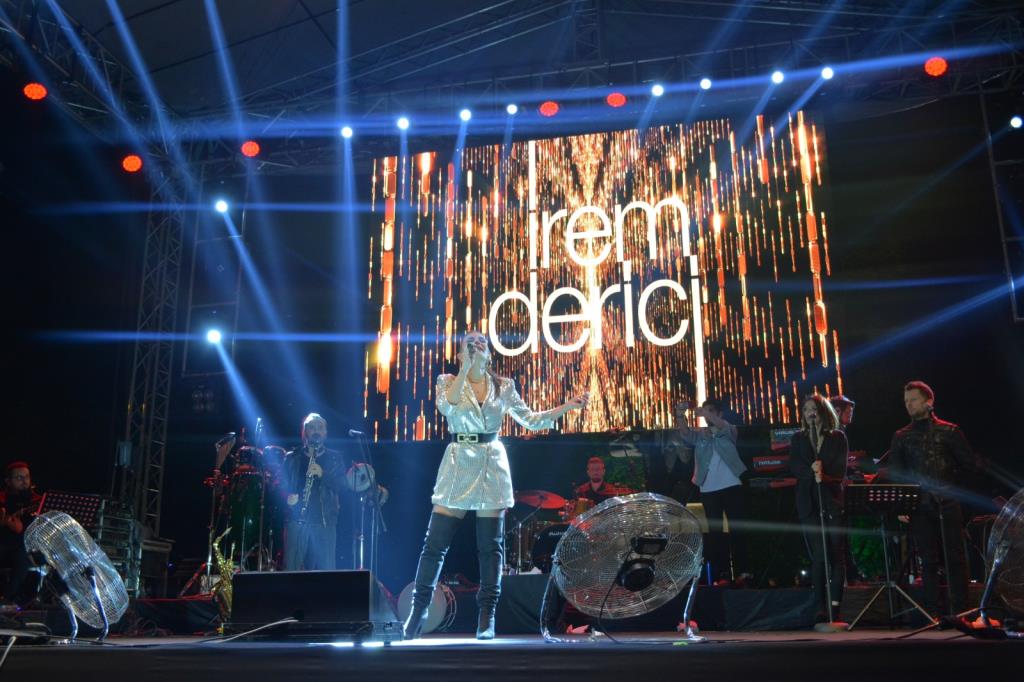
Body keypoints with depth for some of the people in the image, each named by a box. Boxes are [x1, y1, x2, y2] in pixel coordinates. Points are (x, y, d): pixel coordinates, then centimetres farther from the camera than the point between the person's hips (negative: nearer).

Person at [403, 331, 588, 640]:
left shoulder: (503, 386, 8)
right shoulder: (448, 381, 3)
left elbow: (531, 419, 10)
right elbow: (447, 406, -18)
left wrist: (568, 406, 2)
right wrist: (465, 368, -22)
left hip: (492, 464, 2)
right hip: (459, 463, -1)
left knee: (491, 545, 2)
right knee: (435, 543, -1)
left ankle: (487, 615, 10)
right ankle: (419, 608, 12)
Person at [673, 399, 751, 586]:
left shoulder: (729, 430, 7)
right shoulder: (699, 433, 12)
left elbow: (724, 428, -16)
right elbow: (685, 435, -9)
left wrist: (707, 415, -33)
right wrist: (680, 417, -28)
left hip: (731, 486, -1)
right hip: (708, 489, 2)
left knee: (737, 528, -2)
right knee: (715, 531, 1)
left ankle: (741, 571, 1)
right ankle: (721, 575, 1)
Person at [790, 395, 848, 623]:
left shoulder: (837, 437, 10)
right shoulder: (798, 438, 15)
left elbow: (840, 468, 1)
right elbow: (794, 466, 2)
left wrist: (823, 473, -17)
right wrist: (812, 472, -16)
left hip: (832, 500, 0)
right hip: (808, 503, 1)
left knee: (836, 555, -5)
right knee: (818, 556, -6)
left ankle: (835, 605, -1)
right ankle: (821, 608, -4)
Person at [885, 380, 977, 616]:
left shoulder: (949, 431, 4)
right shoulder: (901, 437, 10)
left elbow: (969, 464, 7)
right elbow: (893, 474, 7)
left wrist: (949, 485, 3)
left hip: (947, 505, -1)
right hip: (919, 507, 1)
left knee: (955, 558, -1)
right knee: (928, 560, 2)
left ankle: (960, 612, 5)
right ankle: (932, 613, 7)